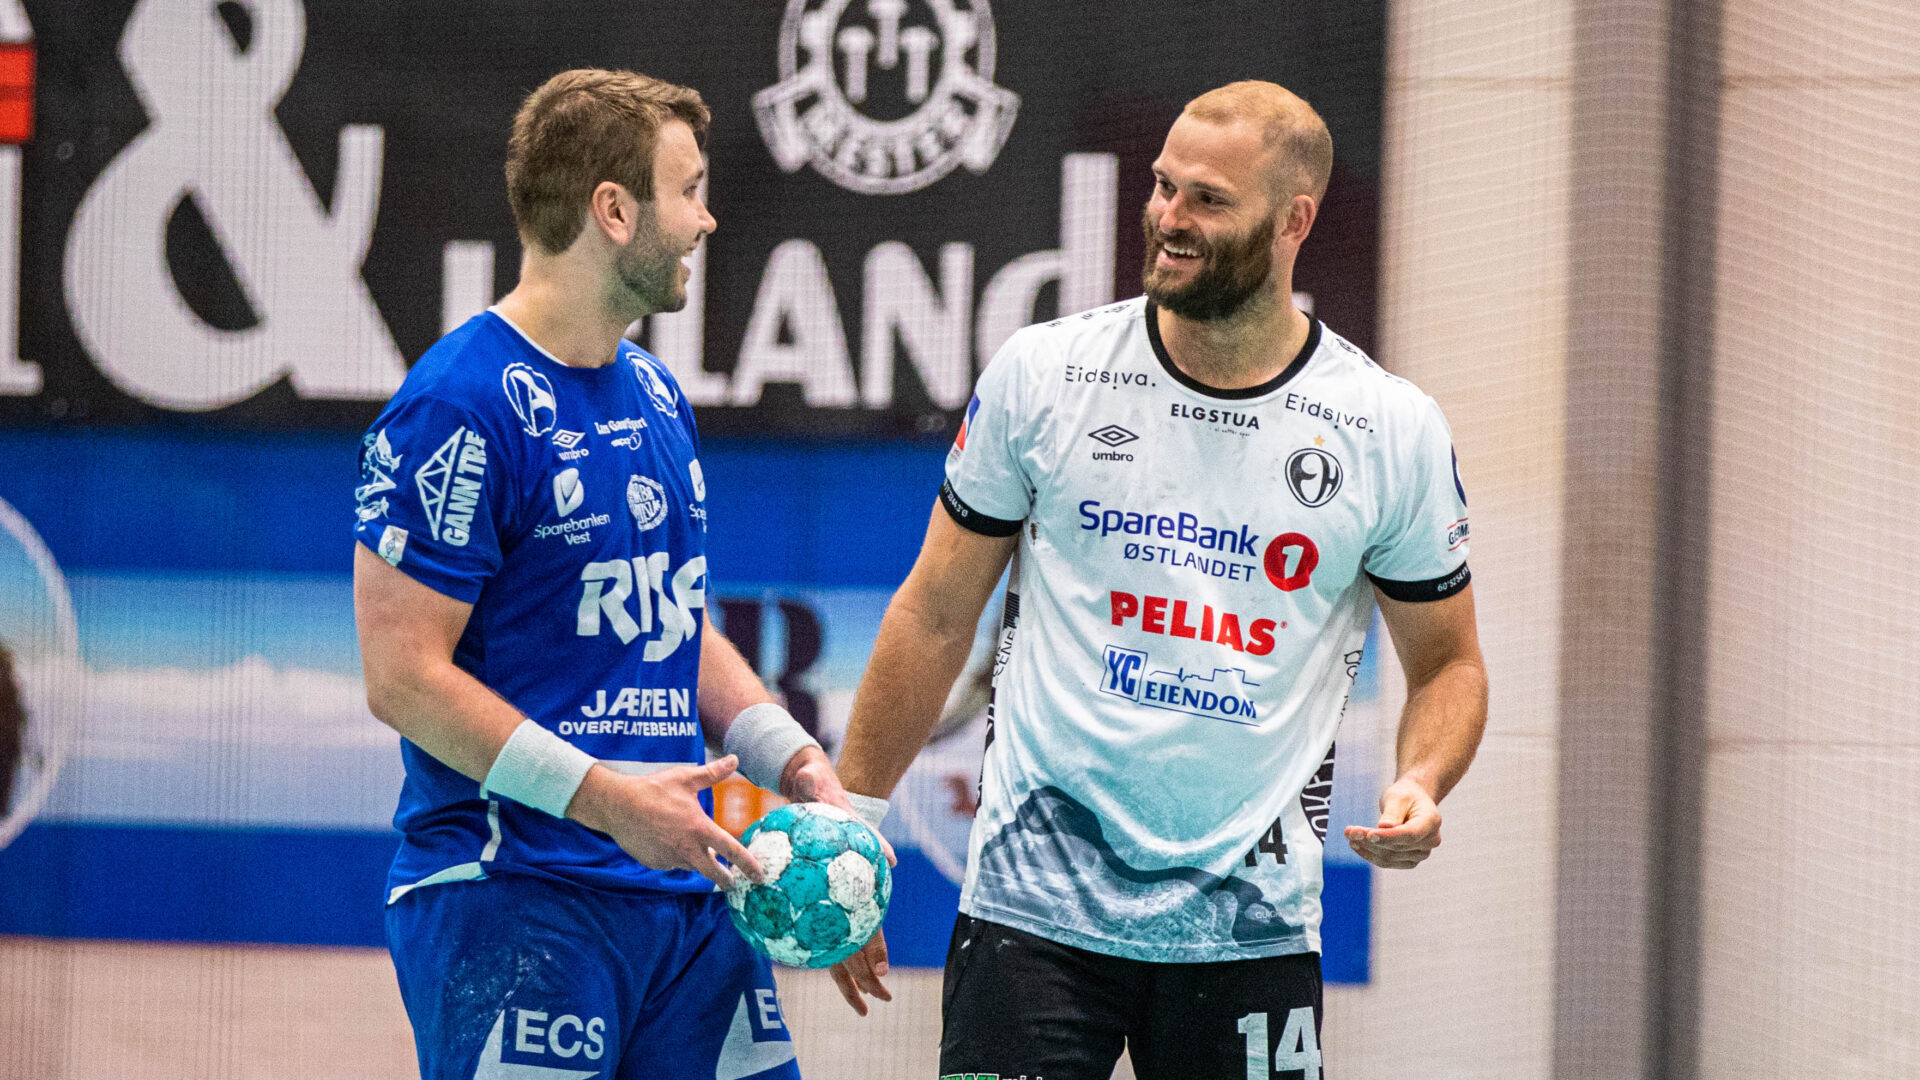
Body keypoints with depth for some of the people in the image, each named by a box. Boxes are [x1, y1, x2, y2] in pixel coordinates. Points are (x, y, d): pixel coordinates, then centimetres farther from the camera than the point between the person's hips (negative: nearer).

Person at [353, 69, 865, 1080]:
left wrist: (786, 752, 9)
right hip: (510, 902, -8)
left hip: (684, 887, 8)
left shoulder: (655, 394, 16)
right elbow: (404, 676, -15)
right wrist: (604, 796, -18)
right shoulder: (457, 407, -12)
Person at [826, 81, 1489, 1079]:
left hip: (1253, 922, 1)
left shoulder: (1394, 431, 1)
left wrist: (1421, 787, -10)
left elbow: (1448, 661, 12)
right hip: (1036, 908, -1)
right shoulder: (1042, 375, 1)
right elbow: (936, 616, 8)